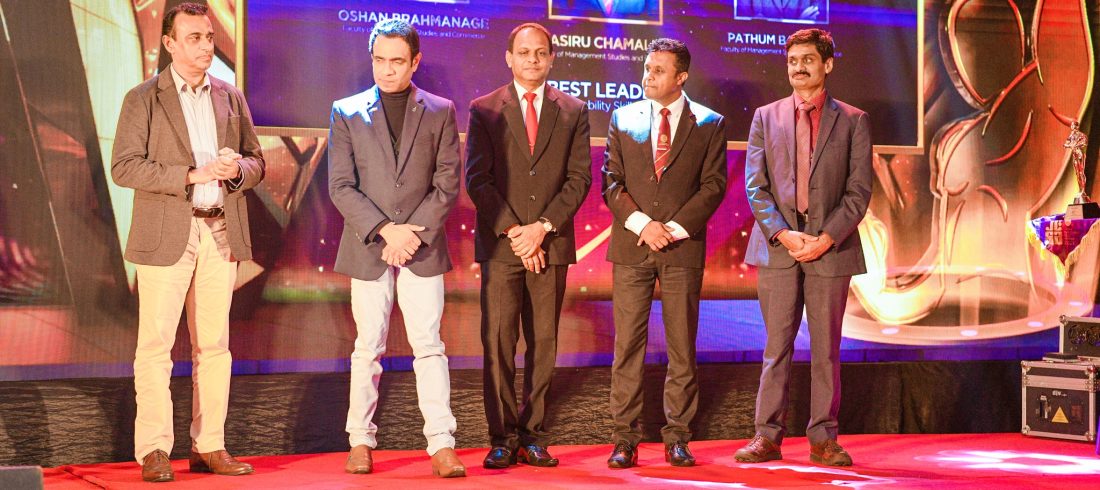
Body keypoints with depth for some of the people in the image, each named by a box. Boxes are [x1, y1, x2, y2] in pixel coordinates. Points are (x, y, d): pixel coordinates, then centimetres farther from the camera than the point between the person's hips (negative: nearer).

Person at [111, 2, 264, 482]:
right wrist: (192, 175, -18)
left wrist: (237, 168, -9)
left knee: (214, 344, 6)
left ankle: (209, 447, 12)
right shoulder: (143, 99, -1)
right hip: (166, 236, -4)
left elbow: (256, 162, 15)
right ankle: (153, 451, -1)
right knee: (156, 344, -6)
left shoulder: (230, 97, 13)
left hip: (221, 234, 5)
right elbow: (124, 167, -10)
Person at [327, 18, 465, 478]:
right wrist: (386, 230, -12)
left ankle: (441, 444, -3)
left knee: (429, 345, -2)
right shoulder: (346, 112, 4)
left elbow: (447, 184, 1)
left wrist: (414, 233, -10)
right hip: (368, 249, 0)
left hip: (423, 248, 0)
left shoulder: (440, 112, 5)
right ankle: (361, 441, 14)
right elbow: (341, 187, -2)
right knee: (368, 348, 6)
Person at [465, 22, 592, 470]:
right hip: (500, 246, -1)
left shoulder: (573, 111, 9)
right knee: (498, 342, -4)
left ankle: (532, 434, 10)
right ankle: (503, 438, 2)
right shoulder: (484, 110, 5)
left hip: (552, 244, 2)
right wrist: (513, 231, -10)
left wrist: (543, 227, -9)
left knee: (543, 344, 4)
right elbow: (476, 179, -1)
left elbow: (579, 178, 3)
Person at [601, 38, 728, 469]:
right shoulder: (623, 118, 9)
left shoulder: (710, 124, 5)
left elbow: (713, 186, 0)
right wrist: (641, 224, -10)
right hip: (631, 246, 1)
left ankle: (677, 437, 10)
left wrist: (675, 228, -11)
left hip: (683, 248, -1)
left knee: (682, 348, 3)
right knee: (628, 345, 0)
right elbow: (611, 182, 5)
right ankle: (625, 438, 4)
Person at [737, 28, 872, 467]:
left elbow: (859, 191, 0)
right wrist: (783, 234, -10)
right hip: (777, 246, 1)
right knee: (776, 347, 2)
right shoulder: (766, 117, 10)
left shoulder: (852, 121, 6)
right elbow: (755, 186, 3)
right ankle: (768, 435, 5)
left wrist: (827, 238, -11)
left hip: (831, 247, -1)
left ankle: (823, 439, 9)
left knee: (826, 349, 4)